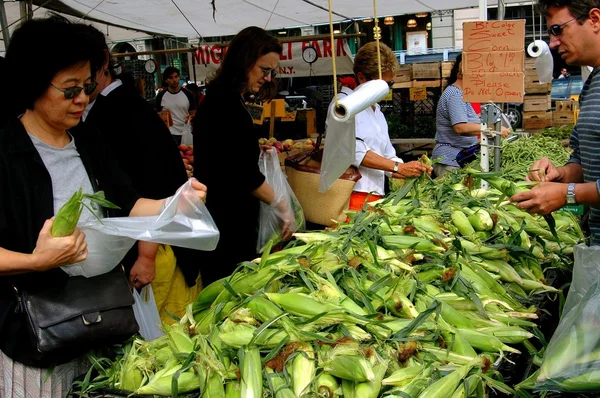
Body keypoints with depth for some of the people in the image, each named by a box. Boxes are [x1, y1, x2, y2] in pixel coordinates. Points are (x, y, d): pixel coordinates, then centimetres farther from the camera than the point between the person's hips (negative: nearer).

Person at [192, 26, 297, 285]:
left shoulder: (221, 98, 13)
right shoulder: (226, 104, -18)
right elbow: (245, 174, -19)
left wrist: (256, 148, 13)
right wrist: (280, 205, -11)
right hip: (226, 222, -10)